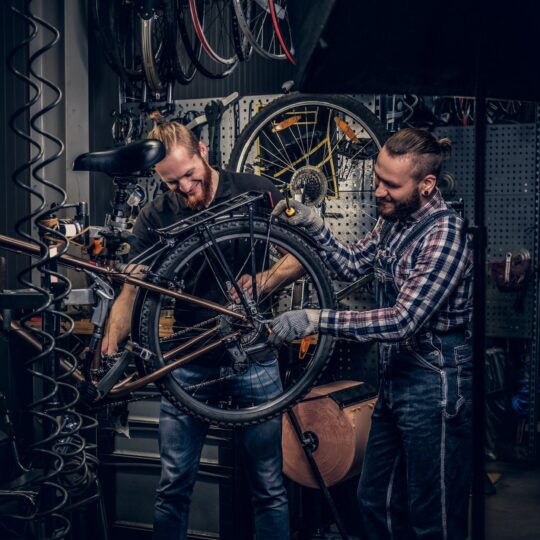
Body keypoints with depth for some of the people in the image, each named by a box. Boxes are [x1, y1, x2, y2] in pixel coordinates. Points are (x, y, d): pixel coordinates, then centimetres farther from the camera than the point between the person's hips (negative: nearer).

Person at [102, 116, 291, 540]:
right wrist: (108, 357, -20)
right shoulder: (156, 216, 0)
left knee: (269, 487, 5)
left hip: (253, 358, -1)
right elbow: (130, 290, -5)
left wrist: (262, 281, -22)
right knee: (174, 485, 7)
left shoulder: (255, 193, -3)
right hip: (187, 362, 1)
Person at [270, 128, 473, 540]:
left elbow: (403, 321, -28)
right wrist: (313, 224, 0)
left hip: (435, 389, -9)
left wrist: (315, 320, -31)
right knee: (377, 504, 20)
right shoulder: (394, 218, 4)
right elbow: (351, 265, 16)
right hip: (396, 379, 9)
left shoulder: (445, 234, -23)